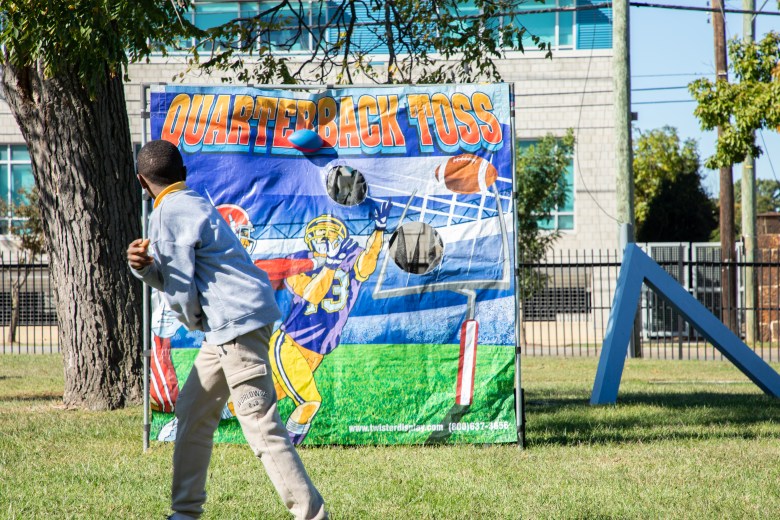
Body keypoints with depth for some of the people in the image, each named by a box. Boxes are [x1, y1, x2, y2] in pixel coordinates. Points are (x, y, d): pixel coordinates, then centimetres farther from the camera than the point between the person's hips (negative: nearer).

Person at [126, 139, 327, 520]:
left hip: (236, 322, -10)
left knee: (261, 425, -13)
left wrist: (195, 322, 7)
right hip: (227, 328, 10)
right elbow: (171, 277, 20)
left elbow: (181, 292, -13)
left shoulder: (168, 215, -11)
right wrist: (143, 266, 0)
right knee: (193, 412, 17)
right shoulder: (193, 204, 18)